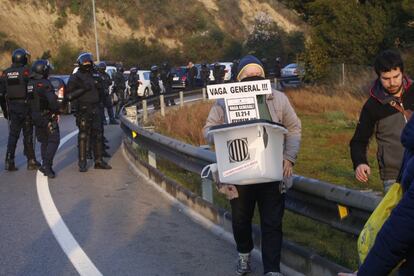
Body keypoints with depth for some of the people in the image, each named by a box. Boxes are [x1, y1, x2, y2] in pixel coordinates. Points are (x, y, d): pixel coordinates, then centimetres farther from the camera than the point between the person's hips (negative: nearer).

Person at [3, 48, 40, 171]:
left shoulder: (6, 73, 5)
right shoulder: (26, 71, -11)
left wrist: (6, 108, 16)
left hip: (12, 106, 4)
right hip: (25, 105, -4)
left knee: (13, 134, 9)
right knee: (28, 135, 5)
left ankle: (9, 161, 1)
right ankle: (31, 161, 12)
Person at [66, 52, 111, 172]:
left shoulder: (92, 76, 17)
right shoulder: (75, 77, -4)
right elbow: (69, 95, -13)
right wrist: (83, 89, -20)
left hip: (95, 109, 7)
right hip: (83, 110, -6)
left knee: (98, 135, 7)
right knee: (83, 136, -5)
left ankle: (98, 161, 14)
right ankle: (82, 163, -1)